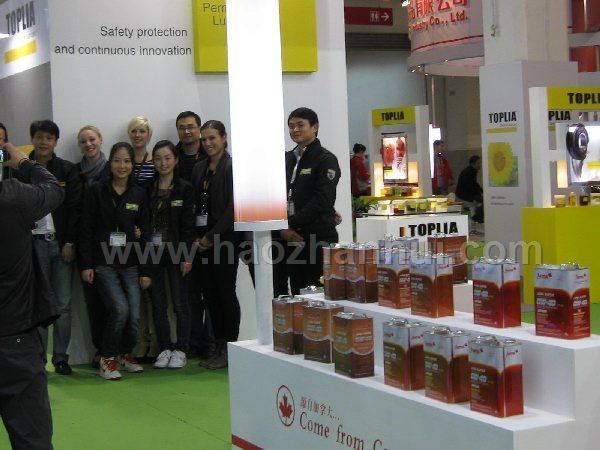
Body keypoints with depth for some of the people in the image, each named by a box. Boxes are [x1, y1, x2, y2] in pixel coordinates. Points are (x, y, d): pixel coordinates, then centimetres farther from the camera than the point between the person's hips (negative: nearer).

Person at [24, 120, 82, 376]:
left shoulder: (68, 170, 7)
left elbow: (75, 208, 2)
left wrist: (70, 242, -5)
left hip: (61, 243, 1)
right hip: (34, 242, -1)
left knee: (63, 304, 1)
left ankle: (61, 357, 8)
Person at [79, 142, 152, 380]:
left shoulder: (139, 194, 8)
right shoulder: (96, 191, 1)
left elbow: (144, 234, 9)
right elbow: (87, 229, 0)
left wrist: (145, 270, 5)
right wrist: (86, 264, -7)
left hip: (130, 264, 3)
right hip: (103, 263, -3)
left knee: (134, 315, -5)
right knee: (120, 309, -18)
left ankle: (125, 354, 22)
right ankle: (107, 358, 1)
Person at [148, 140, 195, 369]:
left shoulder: (184, 188, -1)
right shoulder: (147, 188, 7)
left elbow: (188, 224, -4)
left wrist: (187, 257, -8)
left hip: (175, 251, -3)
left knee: (179, 303, 0)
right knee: (158, 303, 6)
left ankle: (180, 350, 8)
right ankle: (164, 348, 14)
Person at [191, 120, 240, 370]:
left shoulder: (232, 167, -6)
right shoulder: (199, 169, 15)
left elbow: (233, 207, -12)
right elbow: (195, 205, 15)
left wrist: (212, 237, -13)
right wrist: (197, 237, 3)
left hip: (224, 238, -6)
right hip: (203, 240, 6)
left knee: (226, 292, -3)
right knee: (209, 293, 7)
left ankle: (230, 348, 4)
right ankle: (219, 346, 15)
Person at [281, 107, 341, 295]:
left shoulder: (326, 160, -3)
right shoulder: (288, 159, 18)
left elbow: (321, 200, -13)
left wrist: (292, 224, -13)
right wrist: (283, 228, -3)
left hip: (318, 237, -6)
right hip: (291, 237, 6)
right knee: (297, 293, 8)